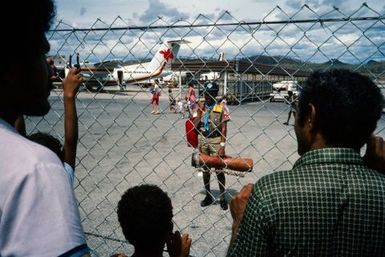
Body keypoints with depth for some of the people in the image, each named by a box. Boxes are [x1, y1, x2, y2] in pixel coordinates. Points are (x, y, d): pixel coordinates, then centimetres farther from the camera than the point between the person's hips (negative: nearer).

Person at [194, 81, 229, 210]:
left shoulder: (221, 107, -6)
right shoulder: (200, 105, 4)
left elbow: (224, 127, -8)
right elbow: (195, 126, 0)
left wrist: (222, 146, -14)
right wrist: (200, 111, -11)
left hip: (215, 140, -4)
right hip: (202, 139, 4)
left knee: (219, 169, -2)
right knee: (205, 169, 12)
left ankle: (223, 198, 13)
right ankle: (208, 196, 26)